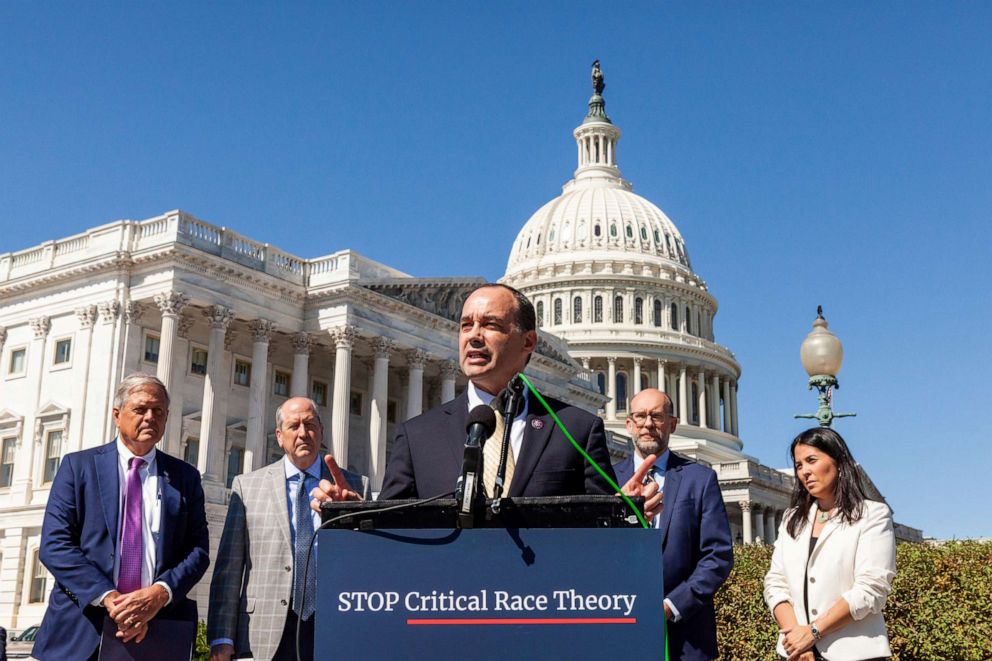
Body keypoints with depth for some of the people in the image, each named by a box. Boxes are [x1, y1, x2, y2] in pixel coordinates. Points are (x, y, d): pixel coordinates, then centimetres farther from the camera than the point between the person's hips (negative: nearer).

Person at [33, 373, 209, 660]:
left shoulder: (185, 477, 8)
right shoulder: (78, 465, 3)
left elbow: (197, 549, 2)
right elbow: (55, 543, -5)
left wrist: (160, 593, -17)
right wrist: (108, 597, -17)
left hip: (160, 626, 1)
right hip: (82, 630, -1)